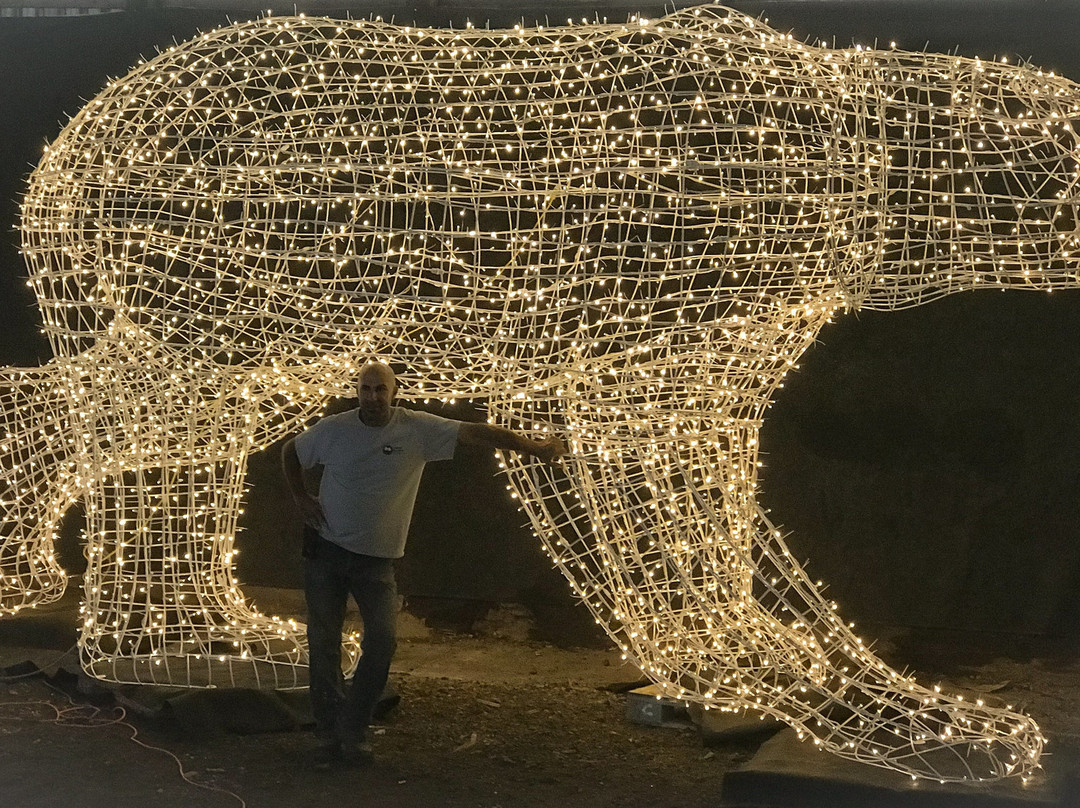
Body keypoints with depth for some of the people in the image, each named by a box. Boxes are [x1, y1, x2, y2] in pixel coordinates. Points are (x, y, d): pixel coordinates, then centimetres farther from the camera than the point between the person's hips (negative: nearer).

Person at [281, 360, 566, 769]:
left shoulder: (418, 429, -9)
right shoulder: (333, 429, -5)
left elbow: (476, 433, -17)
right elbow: (290, 452, 14)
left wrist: (534, 447, -26)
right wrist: (301, 497, 3)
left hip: (377, 558, 0)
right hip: (326, 551, 1)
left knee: (383, 639, -12)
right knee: (324, 644, 2)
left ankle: (353, 730, 3)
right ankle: (327, 733, 13)